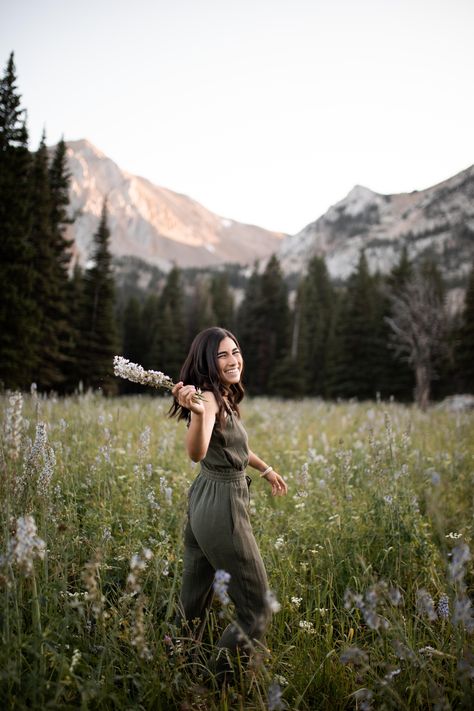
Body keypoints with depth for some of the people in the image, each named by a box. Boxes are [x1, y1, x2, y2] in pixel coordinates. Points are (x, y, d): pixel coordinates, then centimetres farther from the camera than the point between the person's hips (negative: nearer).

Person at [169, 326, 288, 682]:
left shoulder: (225, 398, 8)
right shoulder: (209, 397, -20)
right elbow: (197, 452, -40)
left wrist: (266, 469, 36)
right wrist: (198, 411, -58)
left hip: (203, 500, 9)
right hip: (223, 507, -9)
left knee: (193, 603, 20)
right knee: (257, 611, 1)